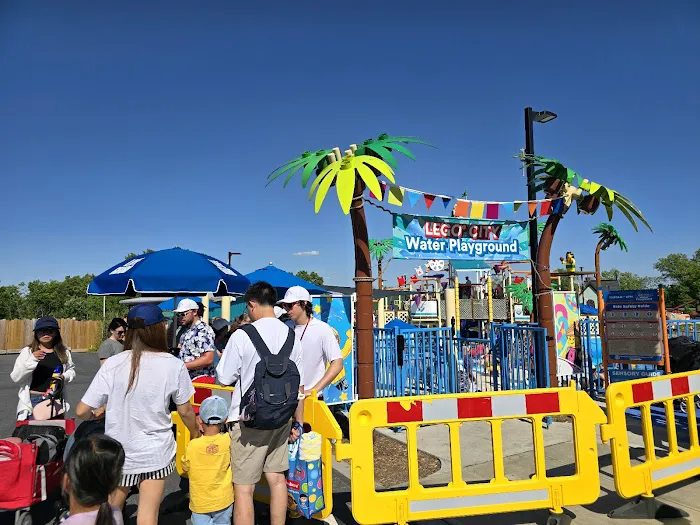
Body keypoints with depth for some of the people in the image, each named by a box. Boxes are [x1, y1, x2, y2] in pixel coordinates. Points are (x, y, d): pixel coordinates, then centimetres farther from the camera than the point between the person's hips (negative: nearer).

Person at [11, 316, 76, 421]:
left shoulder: (63, 352, 3)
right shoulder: (27, 351, -4)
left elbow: (71, 370, 16)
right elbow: (15, 377, -9)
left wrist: (64, 377, -6)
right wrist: (32, 360, -23)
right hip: (34, 400, -2)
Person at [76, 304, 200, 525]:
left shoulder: (113, 364, -14)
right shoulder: (174, 365, -16)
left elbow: (82, 411, -10)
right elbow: (185, 411, -5)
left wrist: (93, 416, 14)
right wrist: (196, 434, 14)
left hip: (118, 452, 2)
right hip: (155, 452, -1)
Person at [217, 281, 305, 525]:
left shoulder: (241, 335, -14)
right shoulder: (291, 335, 1)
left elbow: (224, 378, -5)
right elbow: (299, 385, 6)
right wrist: (298, 422, 15)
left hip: (248, 420, -5)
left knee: (243, 487, 4)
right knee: (277, 478, 17)